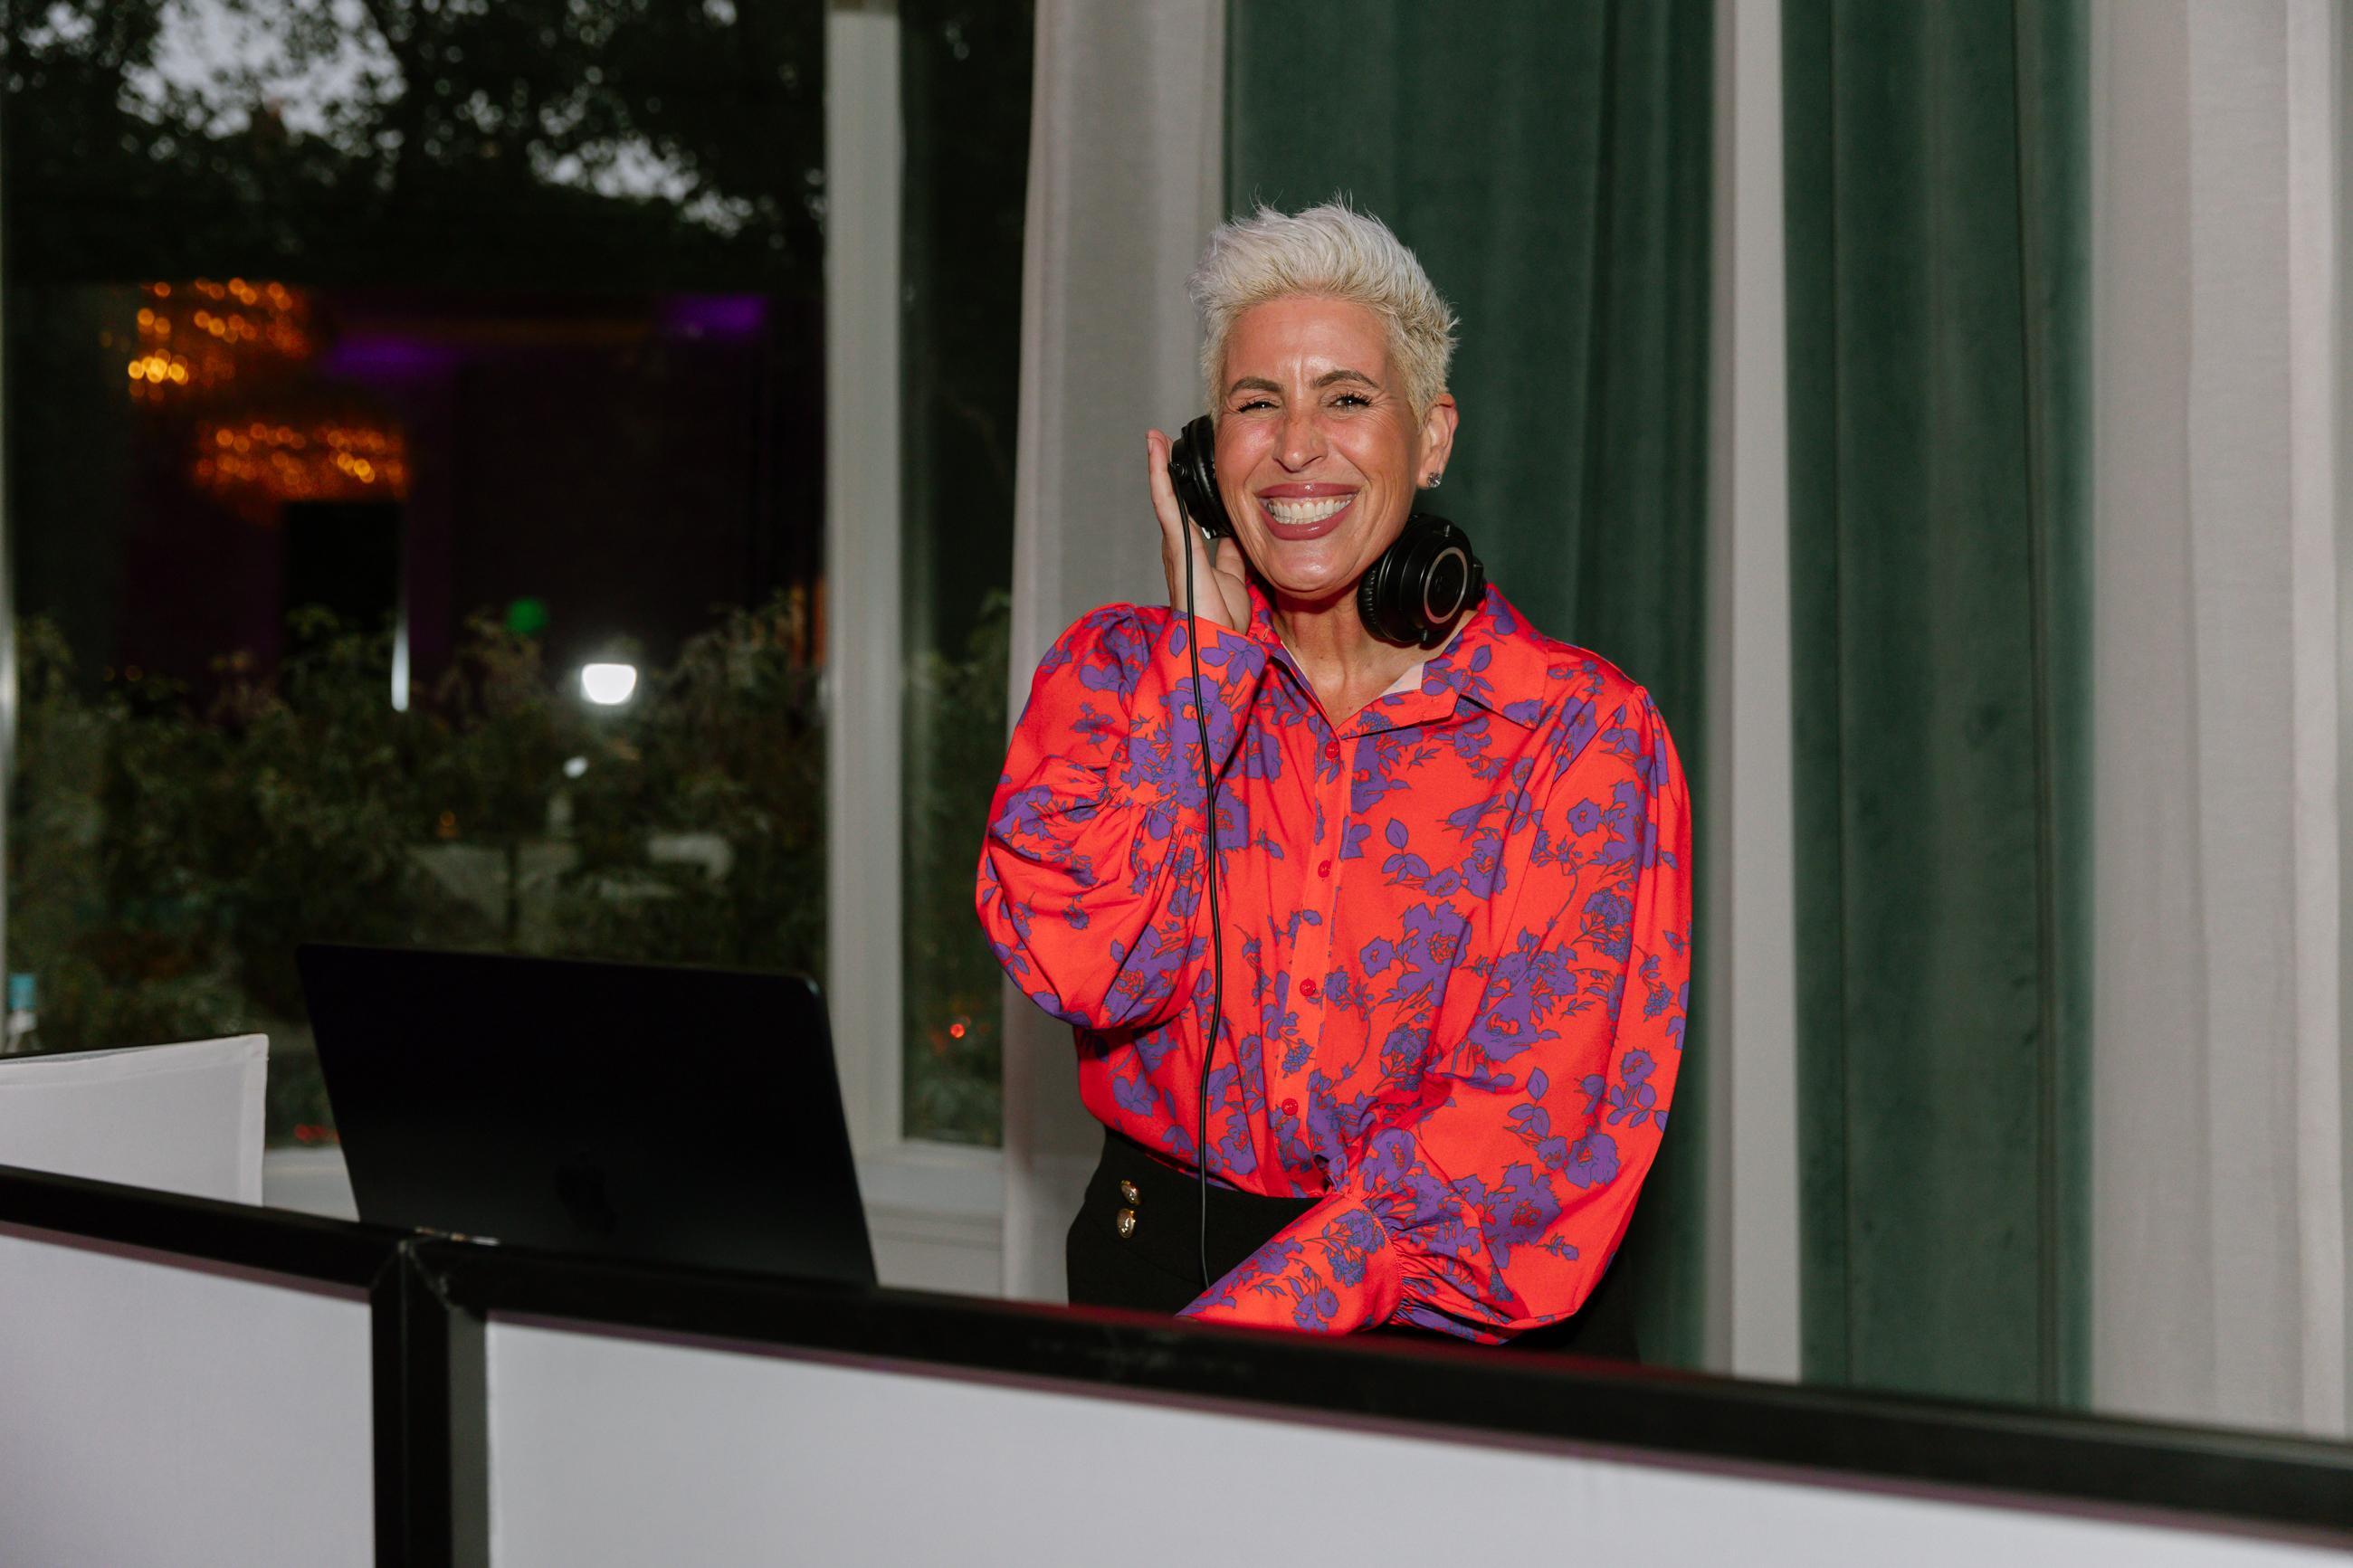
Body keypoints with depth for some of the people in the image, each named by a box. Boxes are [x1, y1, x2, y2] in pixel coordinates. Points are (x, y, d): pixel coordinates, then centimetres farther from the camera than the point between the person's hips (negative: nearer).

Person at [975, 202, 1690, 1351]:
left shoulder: (1581, 729, -2)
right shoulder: (1115, 671, 7)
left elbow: (1534, 1114, -10)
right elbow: (1094, 967, -10)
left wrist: (1244, 1327, -20)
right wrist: (1207, 642, -4)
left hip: (1462, 1327, -2)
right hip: (1158, 1271, 2)